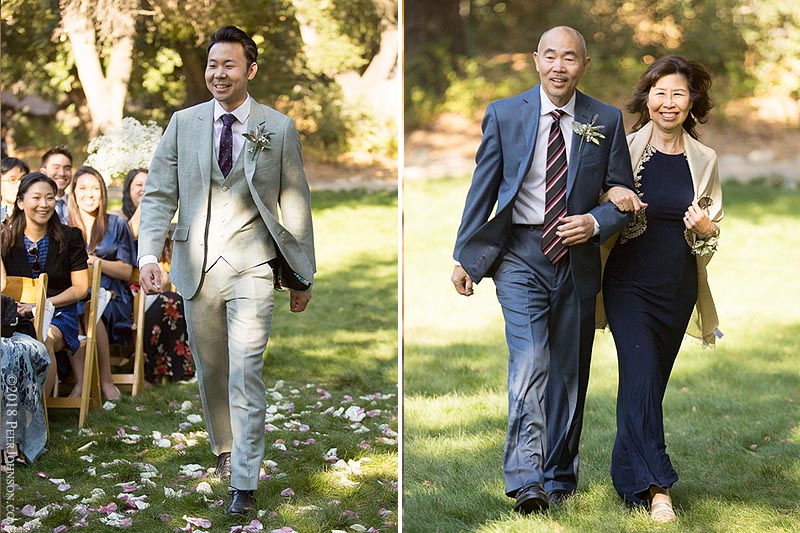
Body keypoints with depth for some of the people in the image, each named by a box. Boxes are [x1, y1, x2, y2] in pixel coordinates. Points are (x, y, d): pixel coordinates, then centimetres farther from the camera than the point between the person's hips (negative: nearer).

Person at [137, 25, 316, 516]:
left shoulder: (279, 129, 1)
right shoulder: (183, 124, 6)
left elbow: (295, 203, 6)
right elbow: (159, 194, 4)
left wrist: (302, 277, 7)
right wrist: (149, 254, -12)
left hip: (252, 265, -3)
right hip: (197, 267, 3)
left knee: (246, 372, -11)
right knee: (209, 369, 14)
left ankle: (244, 483, -8)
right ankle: (224, 448, 37)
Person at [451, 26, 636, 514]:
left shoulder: (606, 120, 3)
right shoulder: (504, 115, 1)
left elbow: (624, 195, 8)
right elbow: (482, 189, 6)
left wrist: (595, 223, -12)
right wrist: (465, 258, 6)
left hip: (578, 259, 2)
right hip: (520, 254, -2)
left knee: (569, 373, 9)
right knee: (529, 363, -17)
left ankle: (559, 477, 22)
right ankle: (525, 479, -18)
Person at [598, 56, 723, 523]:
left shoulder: (704, 160, 5)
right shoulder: (624, 148, -3)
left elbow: (715, 225, 13)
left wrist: (706, 228, -10)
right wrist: (613, 200, -17)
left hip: (678, 288, 3)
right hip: (630, 283, -3)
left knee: (652, 381, 12)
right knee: (641, 377, -14)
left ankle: (629, 476, 28)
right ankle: (657, 486, -13)